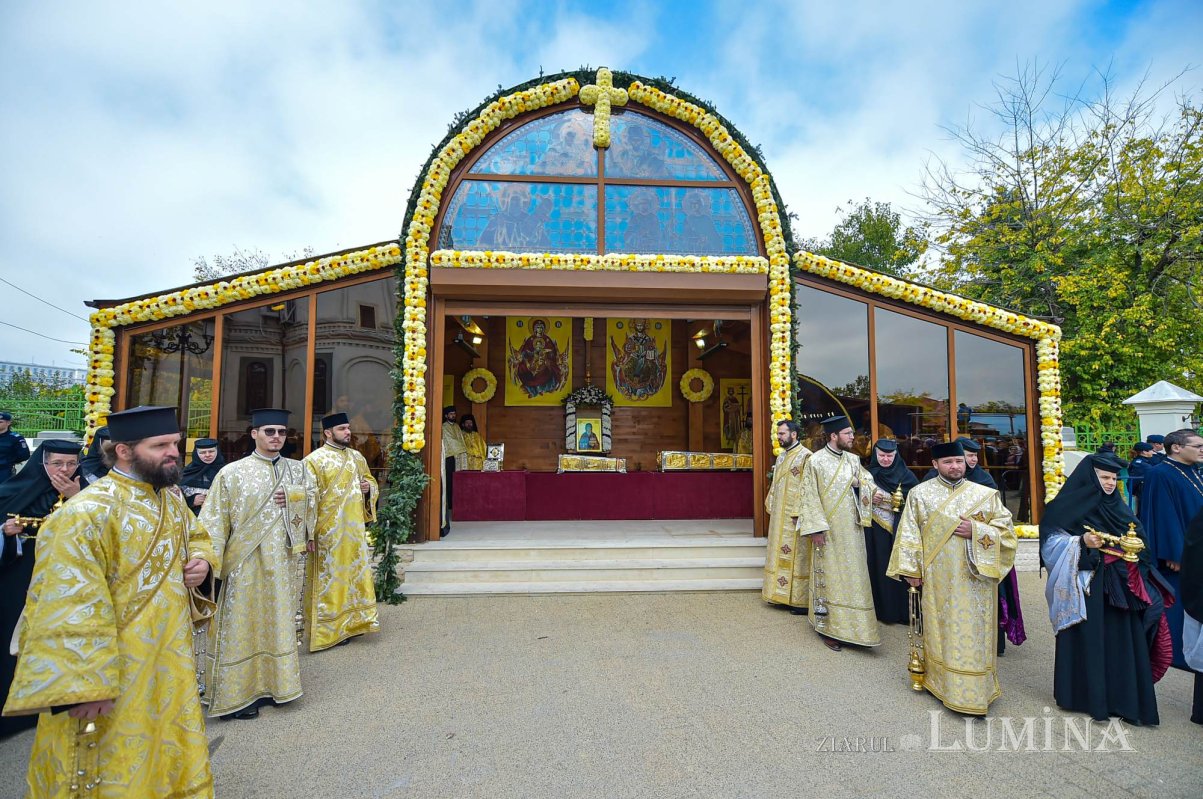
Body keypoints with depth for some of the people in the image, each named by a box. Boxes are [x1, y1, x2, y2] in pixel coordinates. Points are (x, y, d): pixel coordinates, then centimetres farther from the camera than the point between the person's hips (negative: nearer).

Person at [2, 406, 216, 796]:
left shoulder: (170, 499, 3)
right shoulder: (88, 513, -22)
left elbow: (196, 536, 21)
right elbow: (71, 608, -24)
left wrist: (202, 560, -2)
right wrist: (83, 686, -24)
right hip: (112, 676, -7)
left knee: (172, 759, 21)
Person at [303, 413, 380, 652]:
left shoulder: (357, 457, 10)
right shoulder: (314, 460, -9)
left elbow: (371, 481, 21)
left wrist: (368, 487, -4)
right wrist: (310, 532, -19)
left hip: (354, 529, 6)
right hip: (328, 530, -6)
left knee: (355, 574, 13)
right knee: (330, 578, 2)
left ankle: (352, 622, 27)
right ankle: (329, 629, 16)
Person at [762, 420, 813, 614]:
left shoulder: (805, 456, -12)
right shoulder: (781, 456, 14)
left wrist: (798, 513, -21)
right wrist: (771, 507, 13)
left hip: (794, 516, -8)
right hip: (779, 516, 9)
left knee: (796, 556, -2)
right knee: (781, 555, 13)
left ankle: (801, 600, 8)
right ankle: (783, 595, 23)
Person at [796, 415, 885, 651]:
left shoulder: (853, 460, 6)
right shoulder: (815, 461, -12)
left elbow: (865, 478, 21)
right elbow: (809, 497, -12)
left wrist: (873, 491, -3)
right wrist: (816, 529, -17)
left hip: (852, 530, 6)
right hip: (829, 530, -6)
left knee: (853, 576, 12)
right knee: (829, 577, 1)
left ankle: (849, 623, 26)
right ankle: (827, 627, 13)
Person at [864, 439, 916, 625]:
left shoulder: (906, 476, -2)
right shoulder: (868, 475, 3)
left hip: (898, 532, -1)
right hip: (874, 531, 2)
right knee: (877, 569, 7)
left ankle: (900, 610, 16)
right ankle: (880, 608, 19)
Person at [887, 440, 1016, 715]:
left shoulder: (986, 494, 2)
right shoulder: (920, 493, 1)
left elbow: (1006, 531, 2)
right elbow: (909, 534, 1)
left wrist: (976, 531, -14)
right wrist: (911, 569, -4)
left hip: (974, 580, 0)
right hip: (937, 580, 0)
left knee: (973, 632, 5)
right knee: (941, 630, 8)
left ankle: (975, 691, 18)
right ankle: (940, 681, 23)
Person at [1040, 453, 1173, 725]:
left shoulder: (1119, 506, 12)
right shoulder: (1072, 505, -7)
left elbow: (1139, 537, 19)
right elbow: (1051, 540, -11)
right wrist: (1082, 542, -24)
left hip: (1121, 588, 6)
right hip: (1087, 587, -5)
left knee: (1123, 641, 6)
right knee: (1089, 640, 1)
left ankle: (1123, 697, 17)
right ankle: (1087, 695, 14)